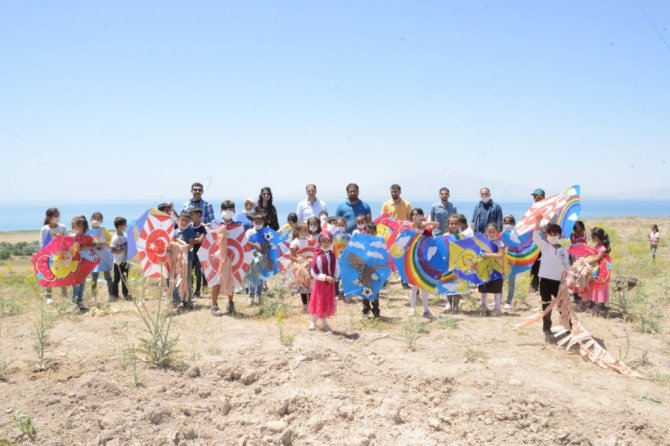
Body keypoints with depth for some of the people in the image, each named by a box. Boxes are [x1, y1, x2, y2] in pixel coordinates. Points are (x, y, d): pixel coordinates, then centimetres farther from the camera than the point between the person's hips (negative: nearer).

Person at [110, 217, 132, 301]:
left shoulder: (125, 236, 5)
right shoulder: (115, 238, -16)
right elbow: (113, 251, -21)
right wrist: (124, 250, -24)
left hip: (125, 261, 6)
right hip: (118, 262, -6)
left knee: (125, 278, 15)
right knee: (116, 279, 3)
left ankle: (125, 294, 24)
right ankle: (114, 295, 13)